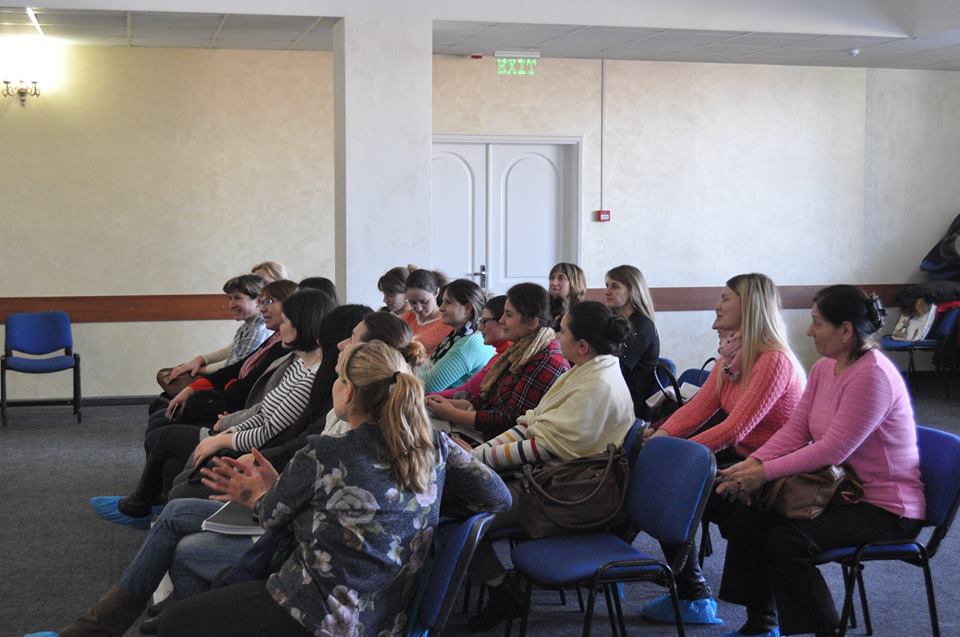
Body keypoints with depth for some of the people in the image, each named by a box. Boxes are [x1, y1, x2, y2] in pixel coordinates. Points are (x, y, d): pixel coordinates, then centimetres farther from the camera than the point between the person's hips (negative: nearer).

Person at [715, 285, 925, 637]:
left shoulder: (873, 376, -23)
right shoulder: (824, 368, 5)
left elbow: (832, 449, -26)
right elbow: (794, 430, 3)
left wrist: (765, 472, -22)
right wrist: (751, 463, -13)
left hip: (885, 507, -9)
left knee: (786, 539, -27)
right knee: (747, 519, -4)